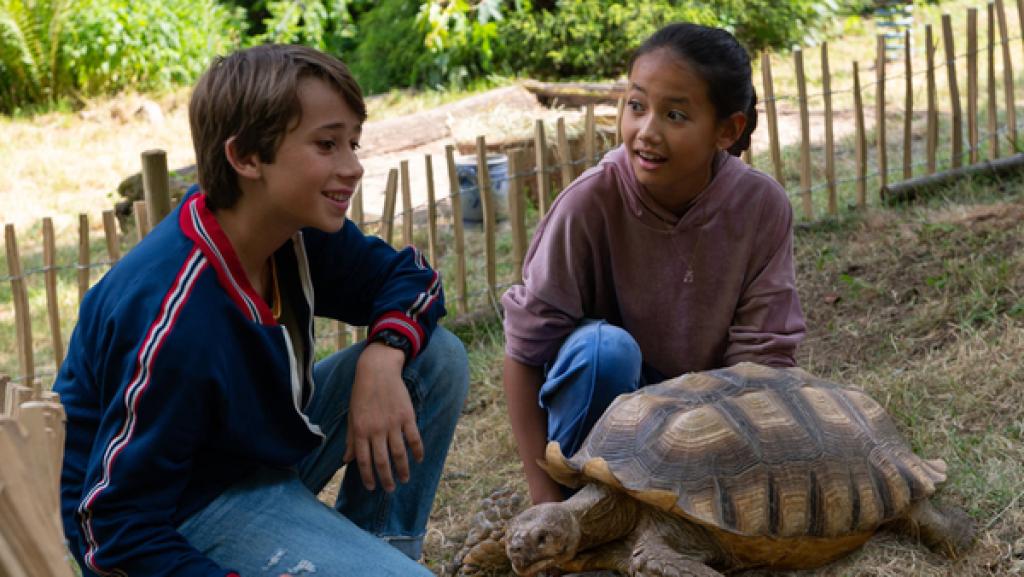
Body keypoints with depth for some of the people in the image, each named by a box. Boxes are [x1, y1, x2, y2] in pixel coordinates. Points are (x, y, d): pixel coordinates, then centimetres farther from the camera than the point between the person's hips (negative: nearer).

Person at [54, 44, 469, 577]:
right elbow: (118, 529, -27)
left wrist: (383, 355, -17)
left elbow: (408, 275, 4)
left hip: (269, 447, 8)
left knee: (437, 357, 0)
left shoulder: (297, 229, -11)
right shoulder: (175, 324, -32)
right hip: (184, 513, -8)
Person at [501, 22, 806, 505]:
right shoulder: (589, 203, -24)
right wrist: (547, 501, -22)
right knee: (604, 347, -35)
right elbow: (525, 351, -20)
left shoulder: (761, 206, -17)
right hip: (604, 399, -3)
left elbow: (761, 357, -14)